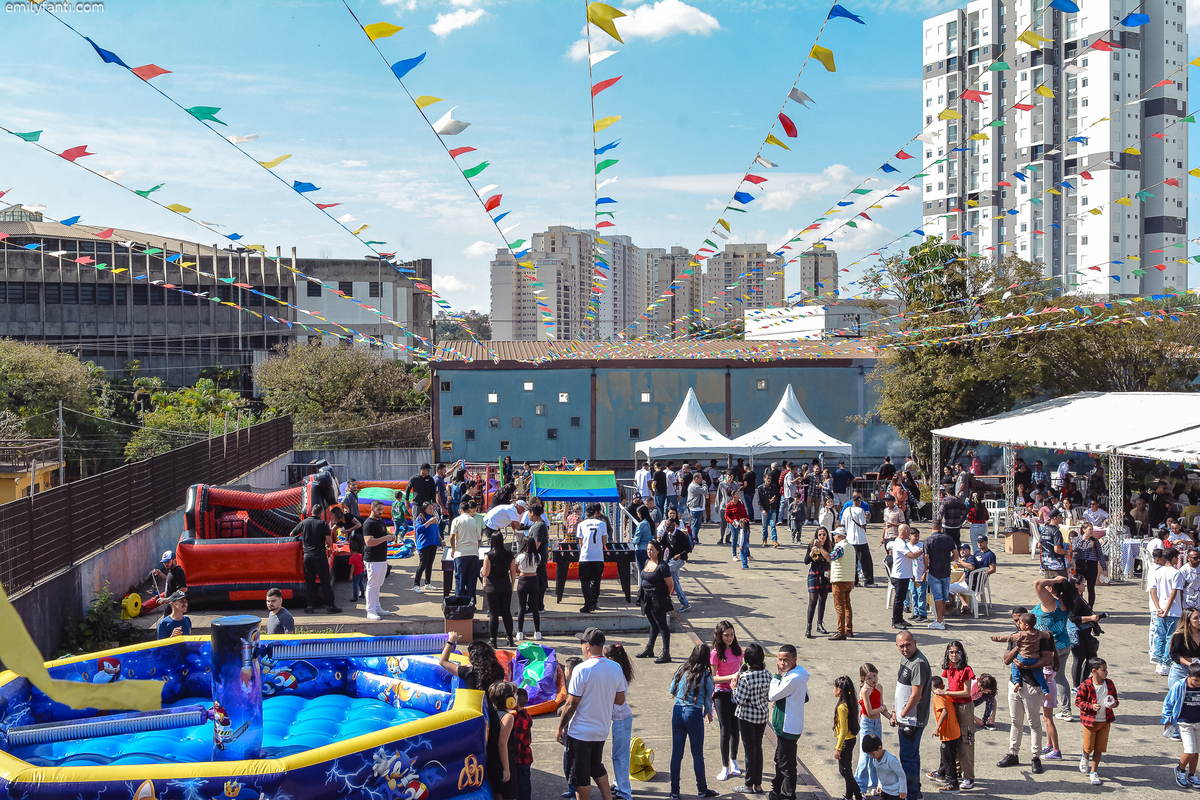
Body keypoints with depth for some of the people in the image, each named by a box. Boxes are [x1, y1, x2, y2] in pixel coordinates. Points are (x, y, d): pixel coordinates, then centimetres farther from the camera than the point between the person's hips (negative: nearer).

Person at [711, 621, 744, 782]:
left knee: (735, 728, 13)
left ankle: (733, 761, 30)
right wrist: (731, 677, -26)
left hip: (736, 691, 5)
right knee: (726, 730, -1)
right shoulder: (715, 653, -16)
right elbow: (712, 678, -18)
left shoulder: (737, 649, 1)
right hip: (722, 693, -5)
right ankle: (725, 767, 10)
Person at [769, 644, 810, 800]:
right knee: (780, 759, 24)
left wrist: (777, 675, -14)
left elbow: (771, 696, -20)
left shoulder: (793, 679, -27)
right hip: (785, 726, 11)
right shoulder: (799, 675, 5)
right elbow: (805, 697, 17)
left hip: (787, 728, -11)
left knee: (786, 764, 2)